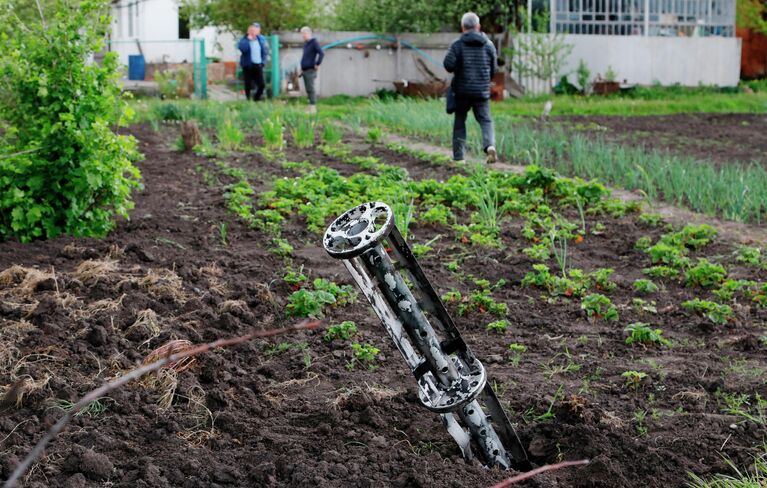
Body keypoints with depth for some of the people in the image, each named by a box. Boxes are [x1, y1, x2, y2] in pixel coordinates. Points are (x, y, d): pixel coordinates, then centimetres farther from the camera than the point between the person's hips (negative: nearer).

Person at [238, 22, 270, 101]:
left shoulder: (262, 39, 7)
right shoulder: (244, 40, -3)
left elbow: (265, 51, 13)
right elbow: (242, 48, -23)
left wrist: (263, 61, 3)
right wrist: (248, 39, -20)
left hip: (258, 65, 3)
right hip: (248, 66, -3)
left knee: (262, 84, 0)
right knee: (248, 86, 0)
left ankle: (256, 99, 20)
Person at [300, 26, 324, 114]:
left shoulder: (314, 43, -9)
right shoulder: (305, 43, 18)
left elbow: (321, 53, -21)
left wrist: (317, 64, -19)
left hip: (310, 70, -9)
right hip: (305, 70, 9)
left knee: (310, 89, -10)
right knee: (308, 90, 9)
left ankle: (313, 107, -10)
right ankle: (311, 108, 12)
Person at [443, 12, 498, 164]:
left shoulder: (457, 45, -6)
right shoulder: (488, 45, 4)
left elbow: (448, 64, -17)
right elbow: (494, 69, 8)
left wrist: (455, 70, 6)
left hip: (462, 90, -1)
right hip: (482, 91, 1)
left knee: (459, 121, 11)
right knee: (485, 120, 5)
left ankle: (458, 155, 11)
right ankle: (490, 145, -21)